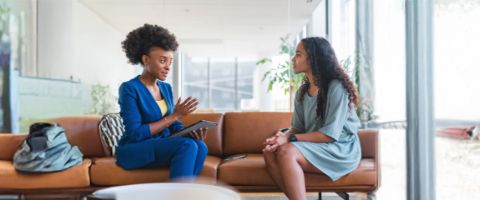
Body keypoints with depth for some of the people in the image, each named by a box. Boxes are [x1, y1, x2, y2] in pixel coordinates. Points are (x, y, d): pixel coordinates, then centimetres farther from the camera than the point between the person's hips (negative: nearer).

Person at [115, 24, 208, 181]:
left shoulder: (166, 88, 12)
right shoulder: (129, 88, -11)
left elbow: (173, 126, 12)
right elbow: (135, 134, -19)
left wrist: (189, 131, -13)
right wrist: (175, 115, -18)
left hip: (162, 147, 6)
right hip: (133, 150, -6)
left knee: (200, 146, -25)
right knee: (187, 145, -30)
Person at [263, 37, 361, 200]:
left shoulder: (336, 87, -15)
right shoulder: (302, 91, 9)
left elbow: (330, 134, -20)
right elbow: (297, 127, 8)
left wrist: (291, 138, -22)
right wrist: (284, 136, -15)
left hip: (341, 149, -7)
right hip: (314, 147, 7)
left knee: (287, 151, -31)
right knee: (269, 152, -18)